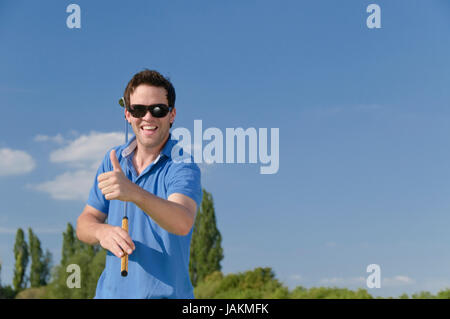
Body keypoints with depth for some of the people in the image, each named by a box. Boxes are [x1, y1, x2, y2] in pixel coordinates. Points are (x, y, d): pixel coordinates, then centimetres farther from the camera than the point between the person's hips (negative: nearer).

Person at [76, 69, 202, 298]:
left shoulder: (182, 165, -11)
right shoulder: (113, 160, 7)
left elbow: (183, 223, -29)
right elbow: (85, 222, 7)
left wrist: (134, 193, -45)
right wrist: (102, 232, -16)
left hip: (165, 293, -4)